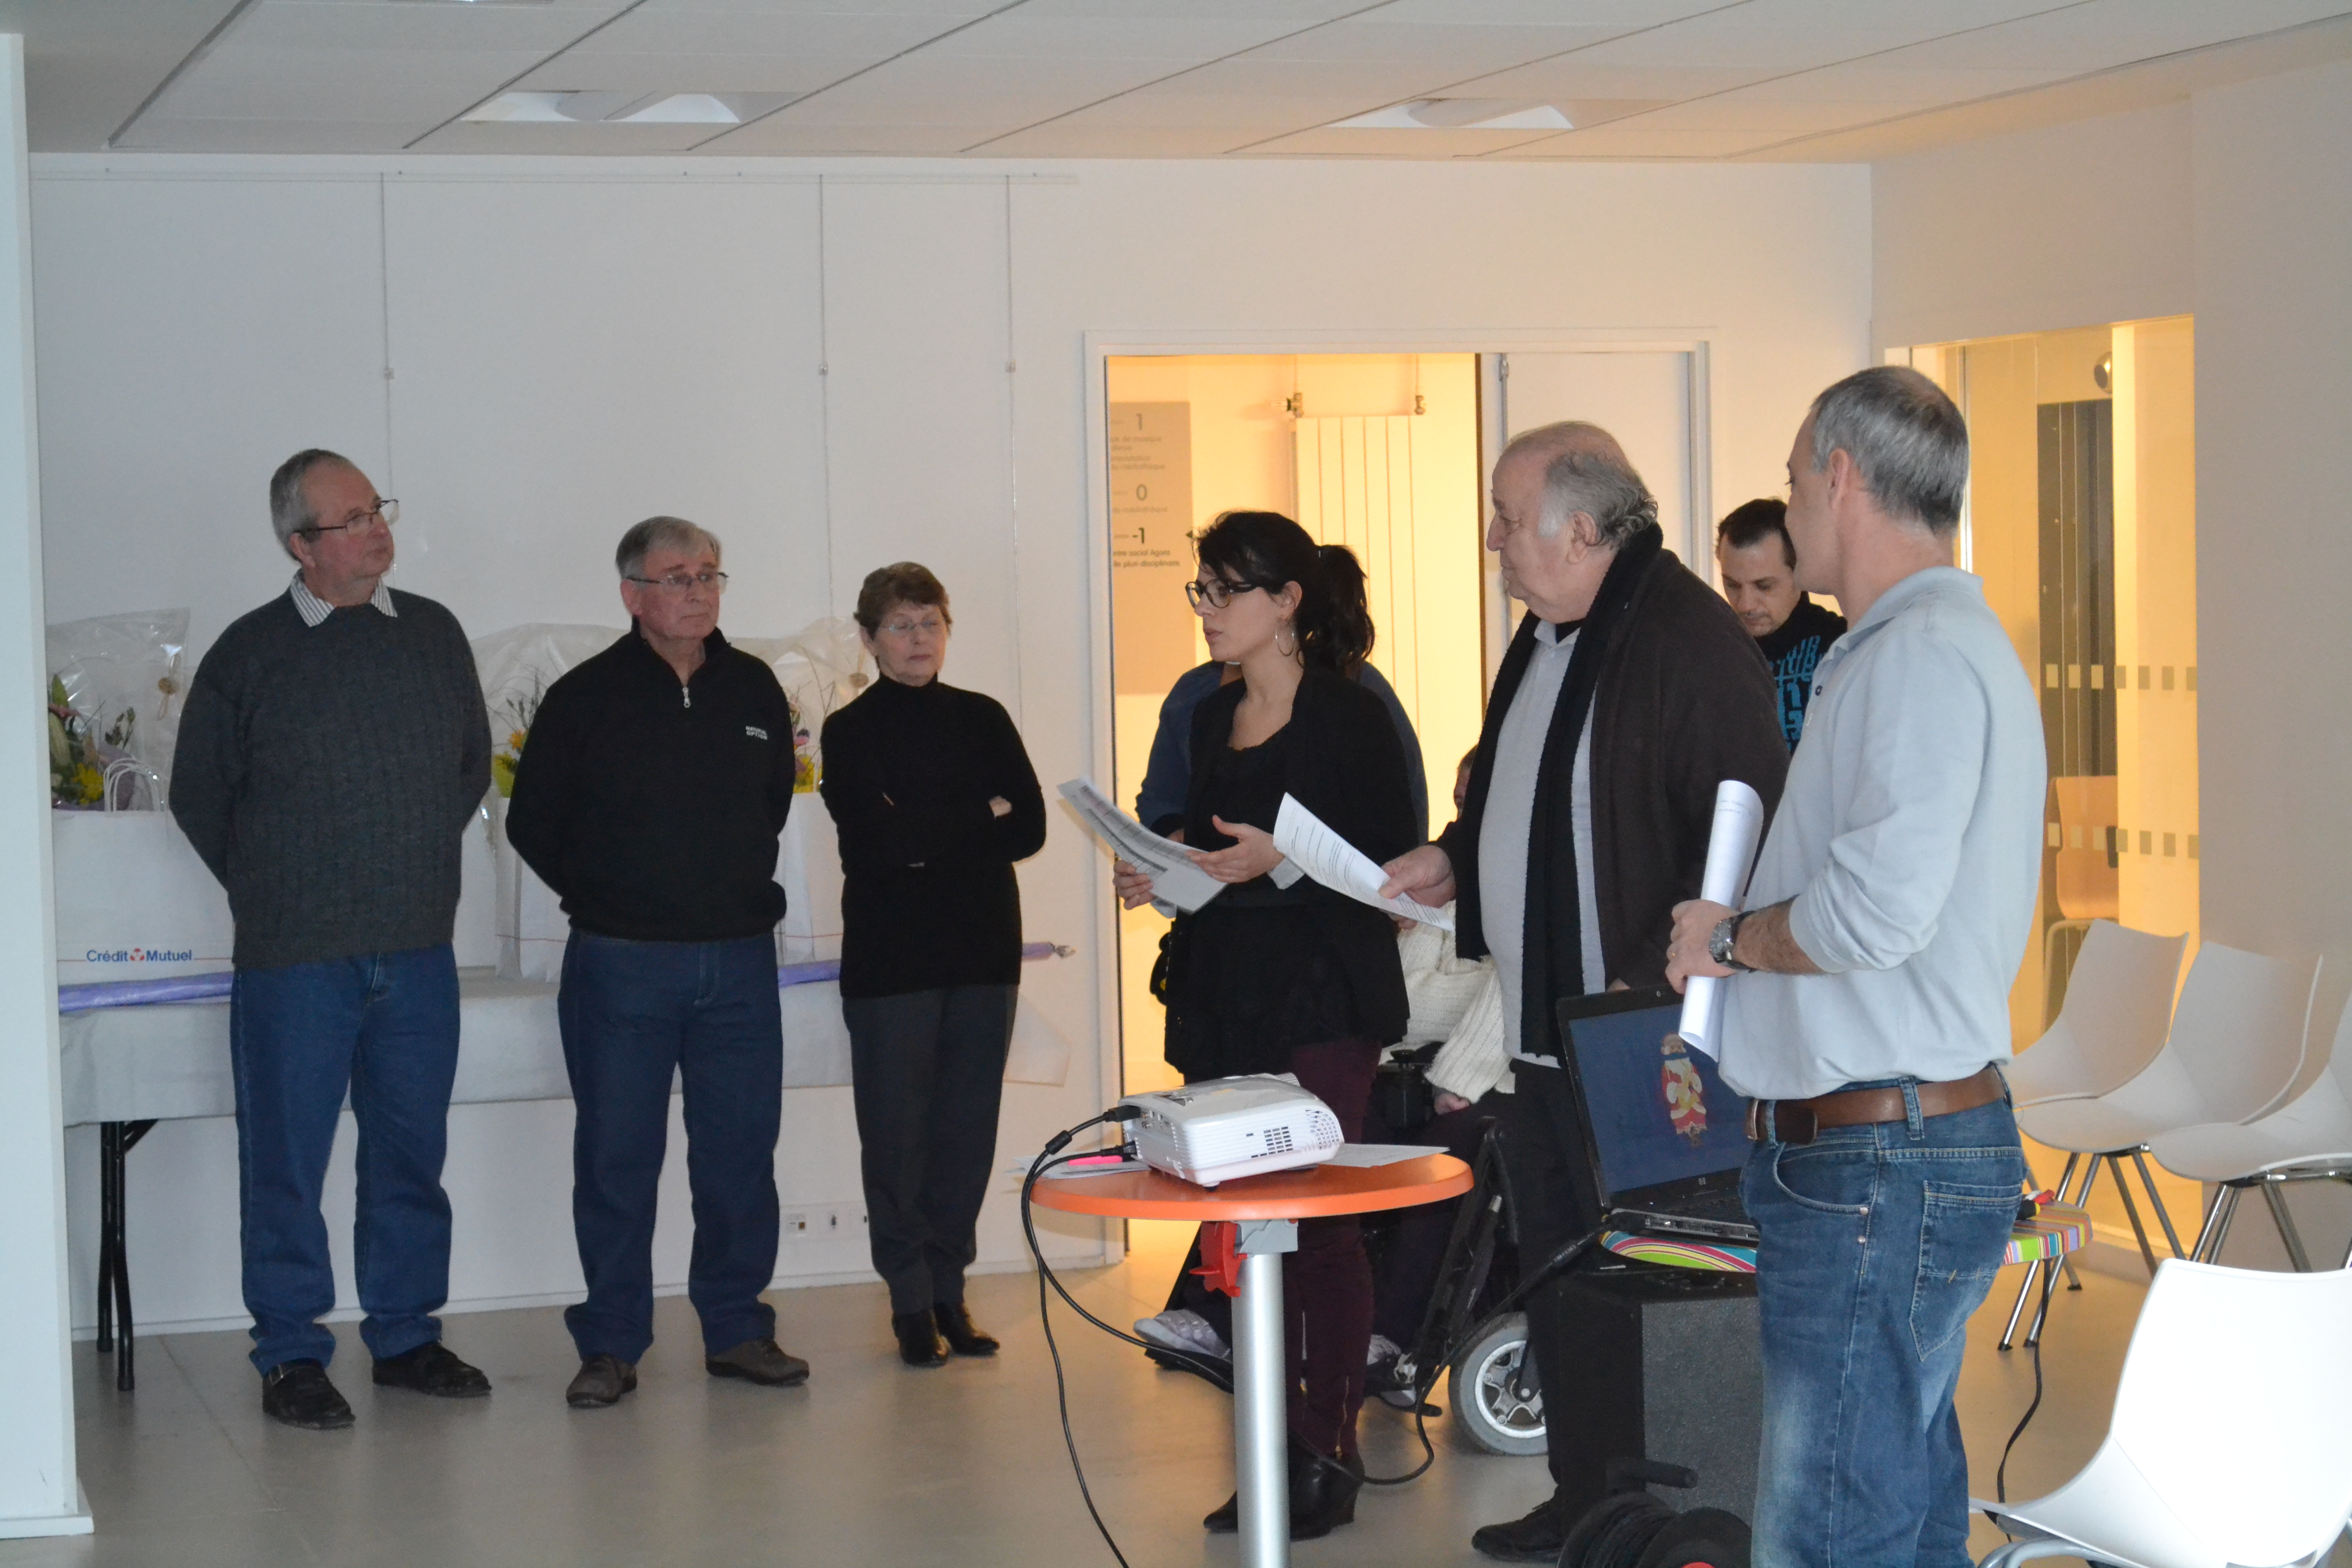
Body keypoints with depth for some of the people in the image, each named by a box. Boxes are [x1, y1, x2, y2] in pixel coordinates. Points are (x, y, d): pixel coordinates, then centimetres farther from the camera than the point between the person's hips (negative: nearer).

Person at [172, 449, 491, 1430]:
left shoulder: (434, 634, 7)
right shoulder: (250, 653, -3)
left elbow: (473, 763, 20)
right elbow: (199, 795, 7)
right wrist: (268, 892, 7)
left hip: (419, 952, 3)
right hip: (294, 961, -3)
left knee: (412, 1154, 10)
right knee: (287, 1162, 1)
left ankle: (405, 1335, 22)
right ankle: (290, 1356, 11)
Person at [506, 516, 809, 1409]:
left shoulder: (755, 692, 7)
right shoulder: (585, 698, -4)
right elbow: (532, 824, 4)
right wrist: (608, 901, 7)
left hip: (738, 964, 3)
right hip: (620, 968, -3)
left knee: (741, 1152, 6)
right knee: (617, 1158, 1)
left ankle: (737, 1329, 16)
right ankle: (611, 1344, 8)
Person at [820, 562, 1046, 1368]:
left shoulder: (983, 720, 11)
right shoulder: (850, 732, 1)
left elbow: (1030, 828, 0)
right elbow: (877, 836, -13)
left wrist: (928, 836, -10)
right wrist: (981, 819, -4)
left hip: (982, 948, 3)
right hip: (890, 956, -3)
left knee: (968, 1124, 4)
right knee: (897, 1128, -1)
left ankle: (949, 1286, 14)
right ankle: (911, 1299, 8)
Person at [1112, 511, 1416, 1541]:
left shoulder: (1348, 714, -7)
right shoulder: (1213, 716, 15)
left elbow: (1394, 864, -10)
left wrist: (1281, 862, -21)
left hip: (1321, 1002, -7)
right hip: (1222, 996, 7)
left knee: (1318, 1224, -6)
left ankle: (1332, 1451, 0)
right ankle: (1275, 1446, 12)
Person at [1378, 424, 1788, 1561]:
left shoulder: (1689, 640, -16)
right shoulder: (1544, 639, 15)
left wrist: (1653, 983, -25)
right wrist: (1455, 861, 12)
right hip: (1545, 1032, 10)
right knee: (1556, 1272, 16)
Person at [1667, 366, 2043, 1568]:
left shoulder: (1925, 654, -14)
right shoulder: (1946, 644, 19)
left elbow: (1875, 911, -25)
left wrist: (1730, 937, -8)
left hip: (1879, 1166, -11)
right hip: (1898, 1153, 11)